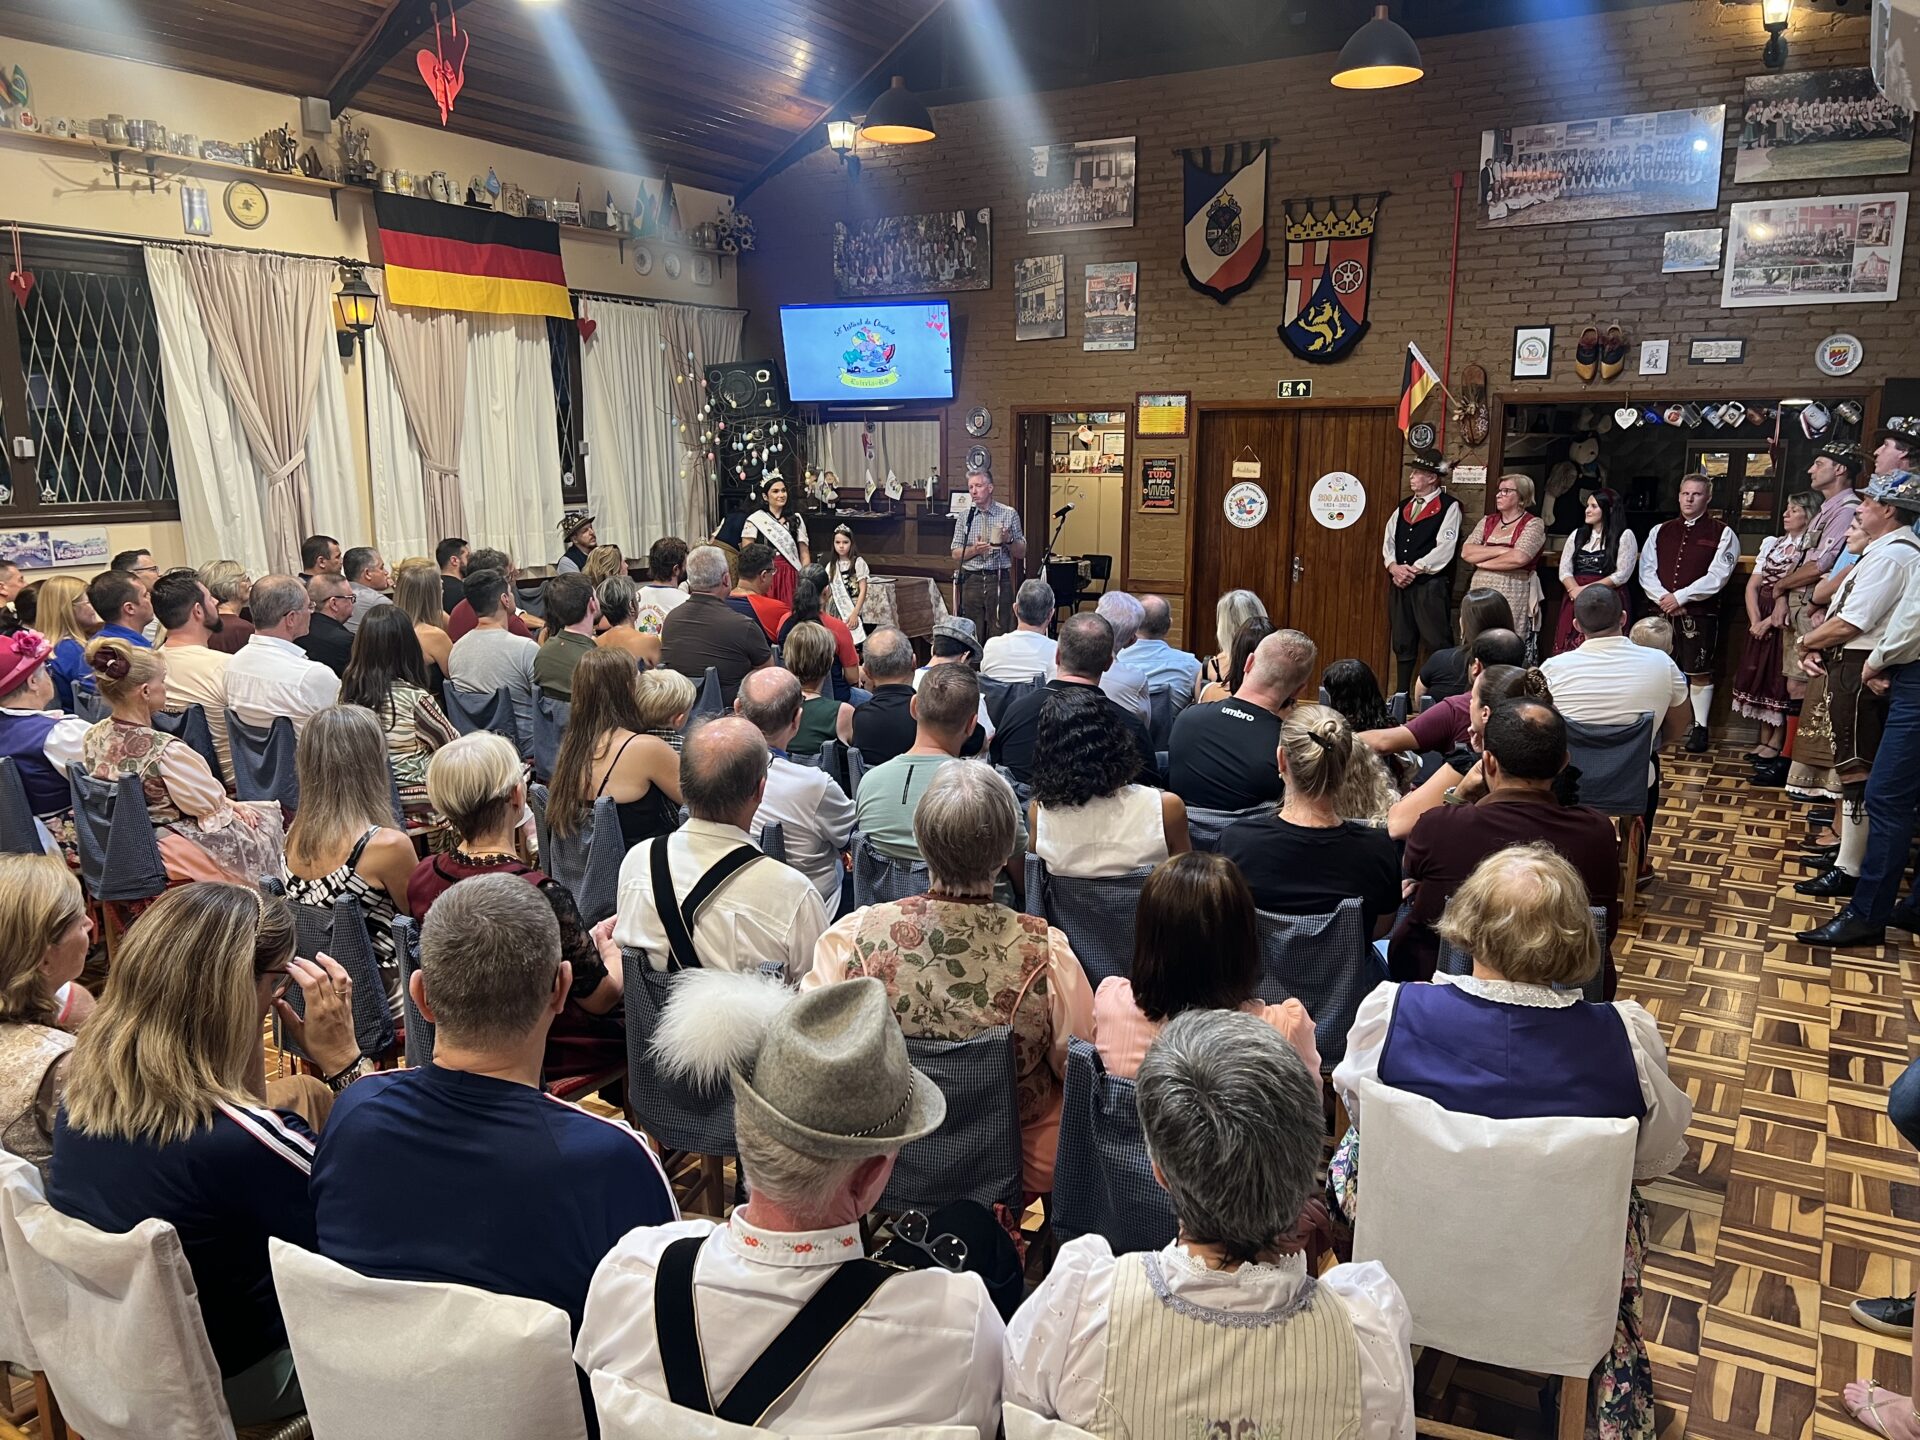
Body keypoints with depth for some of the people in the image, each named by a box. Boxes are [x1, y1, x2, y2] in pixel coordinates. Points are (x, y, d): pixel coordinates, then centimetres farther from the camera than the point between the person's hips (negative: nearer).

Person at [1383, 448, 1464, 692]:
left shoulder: (1449, 507, -3)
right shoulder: (1403, 507, 17)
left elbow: (1444, 548, -12)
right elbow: (1389, 541, 12)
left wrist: (1413, 570, -13)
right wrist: (1394, 567, -6)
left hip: (1431, 583, -7)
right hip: (1400, 583, 7)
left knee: (1436, 644, -7)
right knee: (1402, 643, 11)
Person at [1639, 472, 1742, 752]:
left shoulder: (1723, 534, 1)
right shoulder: (1660, 531, 13)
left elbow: (1717, 576, -9)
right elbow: (1646, 570, 6)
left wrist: (1680, 597, -15)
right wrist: (1663, 599, -9)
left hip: (1700, 613, -3)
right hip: (1662, 611, 4)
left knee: (1699, 673, 0)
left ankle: (1700, 728, 10)